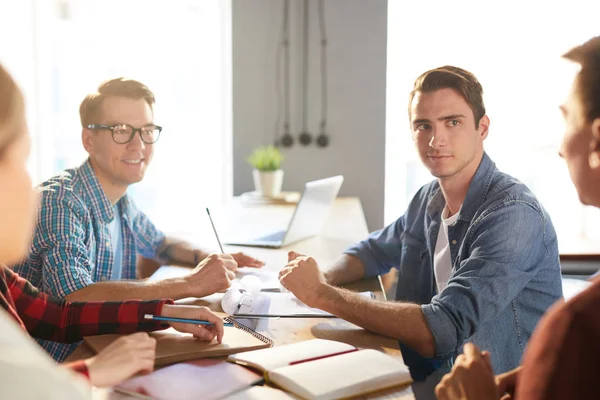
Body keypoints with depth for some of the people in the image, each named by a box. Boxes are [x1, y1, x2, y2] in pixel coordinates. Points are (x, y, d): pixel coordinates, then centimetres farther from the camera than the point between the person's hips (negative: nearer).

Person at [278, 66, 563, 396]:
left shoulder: (513, 214, -23)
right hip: (428, 376, 6)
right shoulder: (428, 199, 1)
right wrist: (322, 278, -5)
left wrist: (322, 294, -24)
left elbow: (438, 332, -31)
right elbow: (372, 251, 17)